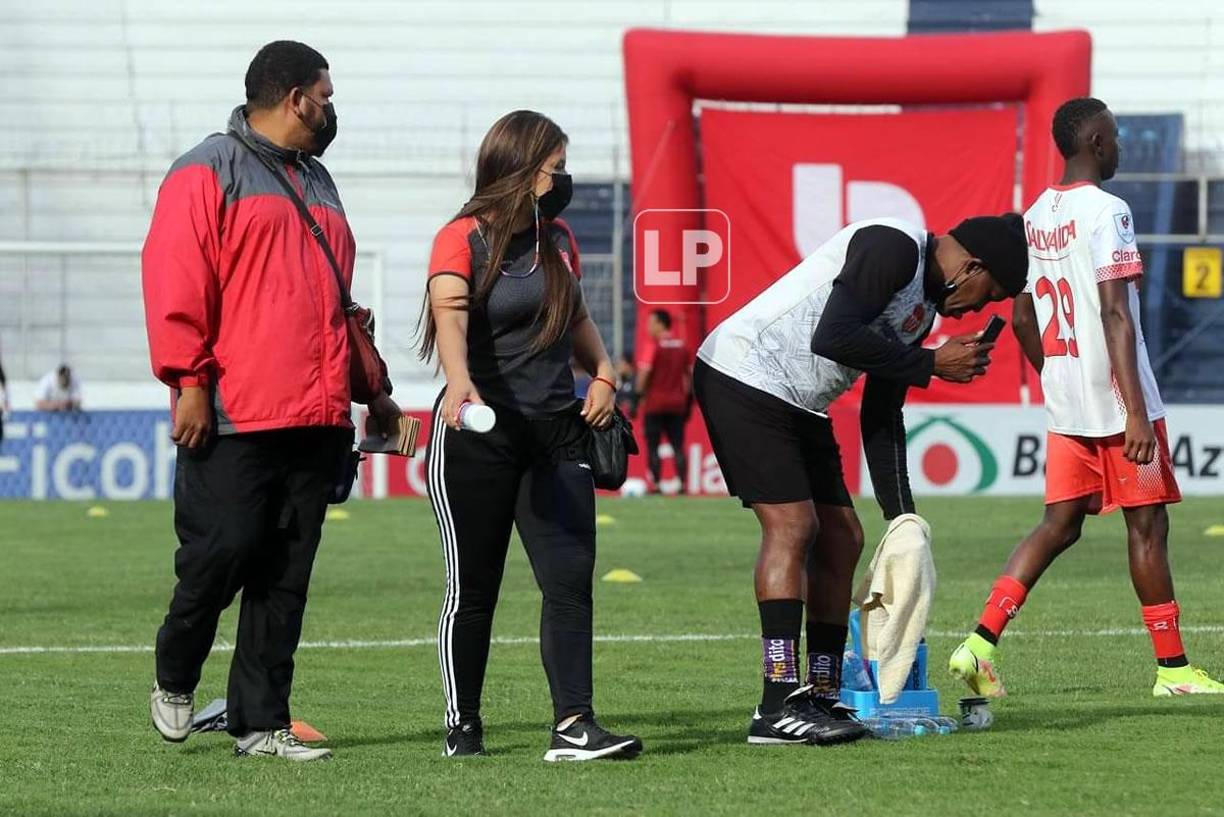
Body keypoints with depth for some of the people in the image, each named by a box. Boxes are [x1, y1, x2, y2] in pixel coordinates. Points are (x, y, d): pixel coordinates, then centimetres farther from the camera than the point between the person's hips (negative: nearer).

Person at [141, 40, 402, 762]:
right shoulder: (208, 173, -2)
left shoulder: (319, 184, 23)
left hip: (316, 419, 7)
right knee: (221, 552, -8)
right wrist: (189, 380, -16)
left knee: (287, 576, 4)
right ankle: (174, 681, 17)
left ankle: (262, 723, 7)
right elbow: (175, 280, -10)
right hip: (233, 417, -7)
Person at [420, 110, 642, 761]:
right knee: (473, 588, 3)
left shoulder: (558, 240, 13)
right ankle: (462, 726, 16)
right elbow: (450, 316, -26)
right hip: (478, 434, -6)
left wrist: (603, 371, 11)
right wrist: (460, 383, -45)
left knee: (571, 580, -7)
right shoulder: (465, 239, -8)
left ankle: (573, 726, -10)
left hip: (556, 432, 6)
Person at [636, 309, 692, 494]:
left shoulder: (655, 347, -8)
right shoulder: (683, 346, 10)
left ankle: (655, 484, -6)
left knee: (652, 447, 0)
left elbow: (644, 373, -14)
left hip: (655, 403, -5)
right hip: (677, 403, 5)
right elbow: (690, 373, 13)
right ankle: (682, 484, -1)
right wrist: (688, 399, 20)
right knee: (678, 446, 6)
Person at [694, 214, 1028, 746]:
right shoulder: (893, 248, -16)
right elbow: (832, 338, -27)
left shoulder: (925, 306, 14)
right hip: (744, 377, -10)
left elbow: (881, 419, 18)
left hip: (798, 404, 10)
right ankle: (778, 707, -18)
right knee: (791, 524, -16)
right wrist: (930, 363, -18)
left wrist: (903, 518, 14)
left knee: (841, 538, 7)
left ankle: (824, 696, 13)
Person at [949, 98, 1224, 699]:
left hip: (1066, 410, 7)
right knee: (1147, 524, 2)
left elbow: (1022, 319, 16)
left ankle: (980, 643, -3)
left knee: (1061, 523, 9)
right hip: (1115, 400, -7)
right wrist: (1137, 413, -21)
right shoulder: (1105, 211, -13)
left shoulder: (1035, 216, 11)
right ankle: (1173, 667, 9)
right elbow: (1116, 317, -19)